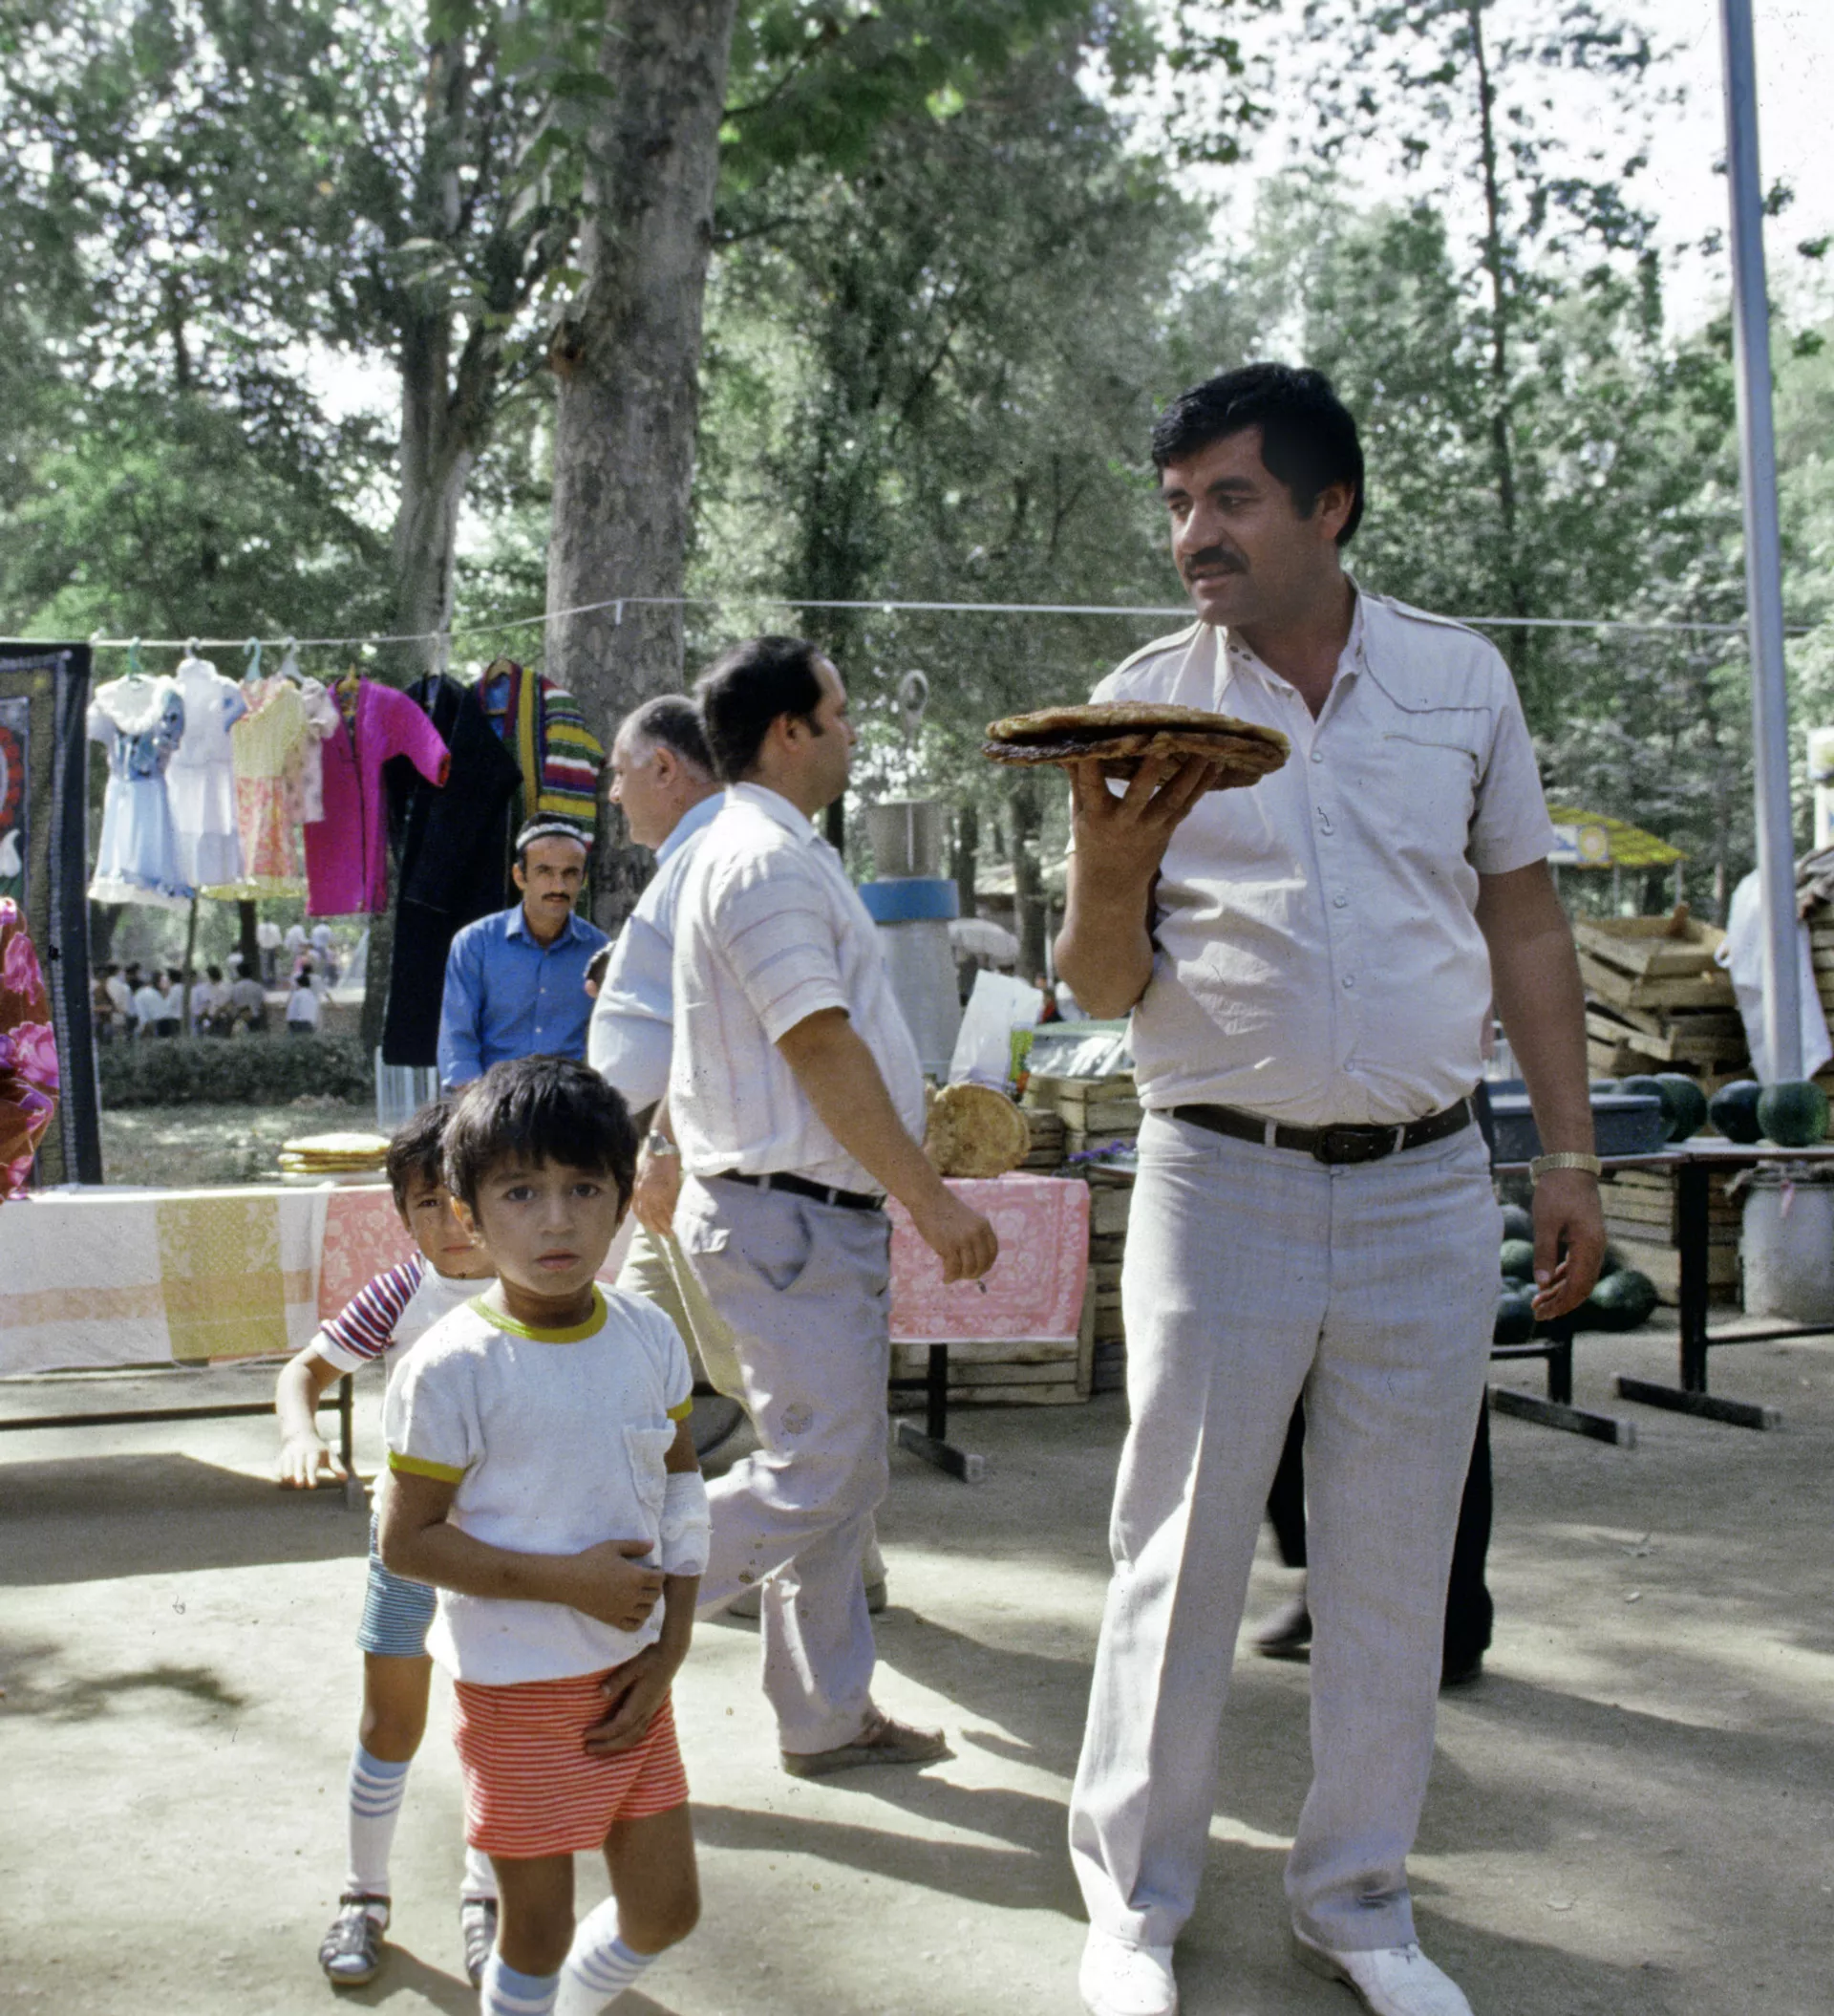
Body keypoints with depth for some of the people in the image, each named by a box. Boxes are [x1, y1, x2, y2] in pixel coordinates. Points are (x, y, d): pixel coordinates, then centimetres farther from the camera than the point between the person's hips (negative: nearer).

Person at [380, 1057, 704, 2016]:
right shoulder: (453, 1369, -18)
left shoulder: (647, 1336, -3)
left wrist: (669, 1649, 1)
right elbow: (406, 1542, -14)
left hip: (629, 1674, 5)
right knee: (538, 1930, 7)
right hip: (517, 1684, -5)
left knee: (666, 1909, 13)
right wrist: (564, 1579, -20)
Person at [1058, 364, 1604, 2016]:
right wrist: (1107, 877, -22)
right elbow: (1103, 989, 0)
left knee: (1394, 1569, 10)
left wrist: (1573, 1156, 7)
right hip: (1223, 1182, -2)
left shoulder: (1460, 678, 5)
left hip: (1428, 1189, 2)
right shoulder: (1146, 703, 0)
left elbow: (1527, 925, 12)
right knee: (1182, 1554, 4)